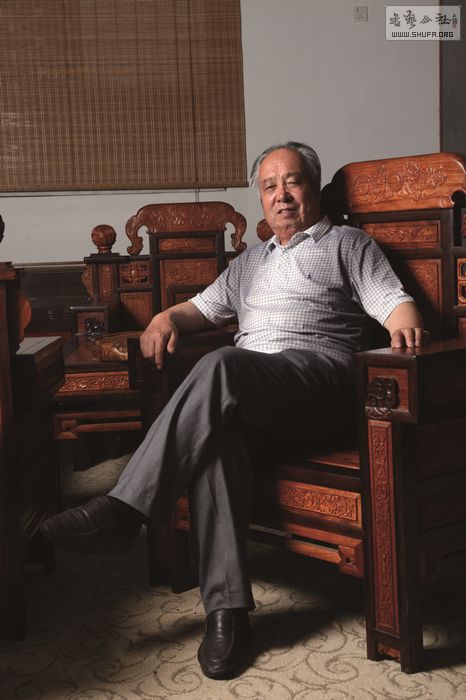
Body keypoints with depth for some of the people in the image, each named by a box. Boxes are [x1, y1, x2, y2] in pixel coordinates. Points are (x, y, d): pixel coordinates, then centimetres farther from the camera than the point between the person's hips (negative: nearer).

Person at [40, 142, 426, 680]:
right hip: (244, 392, 4)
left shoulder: (347, 243, 21)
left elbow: (393, 302, 8)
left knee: (220, 366, -36)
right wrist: (168, 317, 11)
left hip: (317, 369, -4)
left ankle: (123, 510, -35)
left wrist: (406, 327, -17)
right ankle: (227, 607, -34)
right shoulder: (249, 262, 37)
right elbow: (205, 307, 34)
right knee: (214, 432, -33)